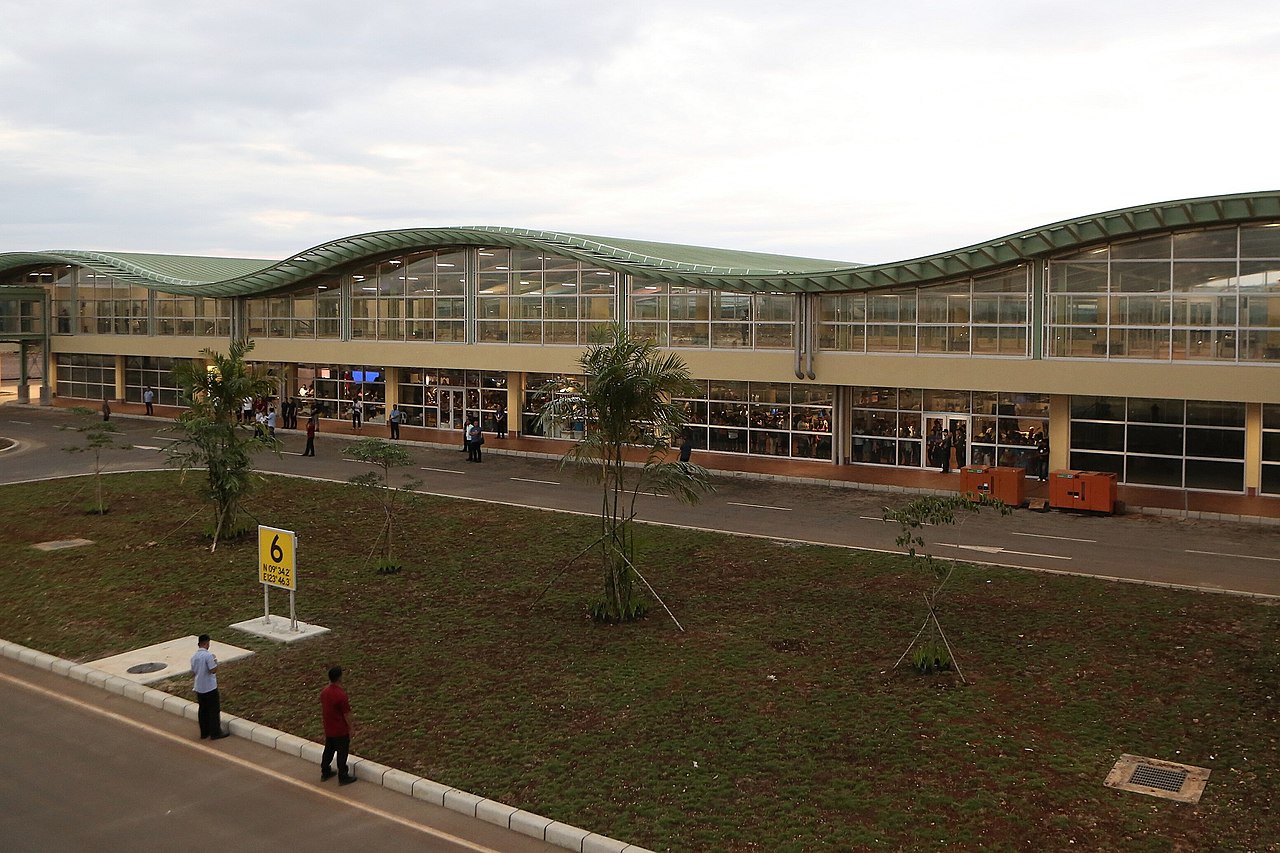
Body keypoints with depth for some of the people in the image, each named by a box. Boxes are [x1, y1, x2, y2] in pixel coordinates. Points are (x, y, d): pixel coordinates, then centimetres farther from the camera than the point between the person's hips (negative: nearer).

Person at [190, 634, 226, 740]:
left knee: (203, 710, 16)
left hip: (199, 688, 7)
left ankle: (204, 733, 22)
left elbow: (193, 672, 10)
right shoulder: (208, 655, -19)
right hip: (210, 688, -7)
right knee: (214, 710, 4)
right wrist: (215, 662, -5)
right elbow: (213, 670, -22)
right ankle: (215, 733, 9)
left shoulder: (194, 657, 3)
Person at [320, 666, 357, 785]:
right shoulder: (341, 695, -27)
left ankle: (325, 773, 36)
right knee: (342, 754, 7)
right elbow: (346, 714, -19)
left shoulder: (324, 692, -5)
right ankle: (343, 777, 17)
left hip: (328, 729, 7)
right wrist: (351, 726, -5)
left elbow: (323, 710, 9)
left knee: (328, 750, 22)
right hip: (341, 731, -7)